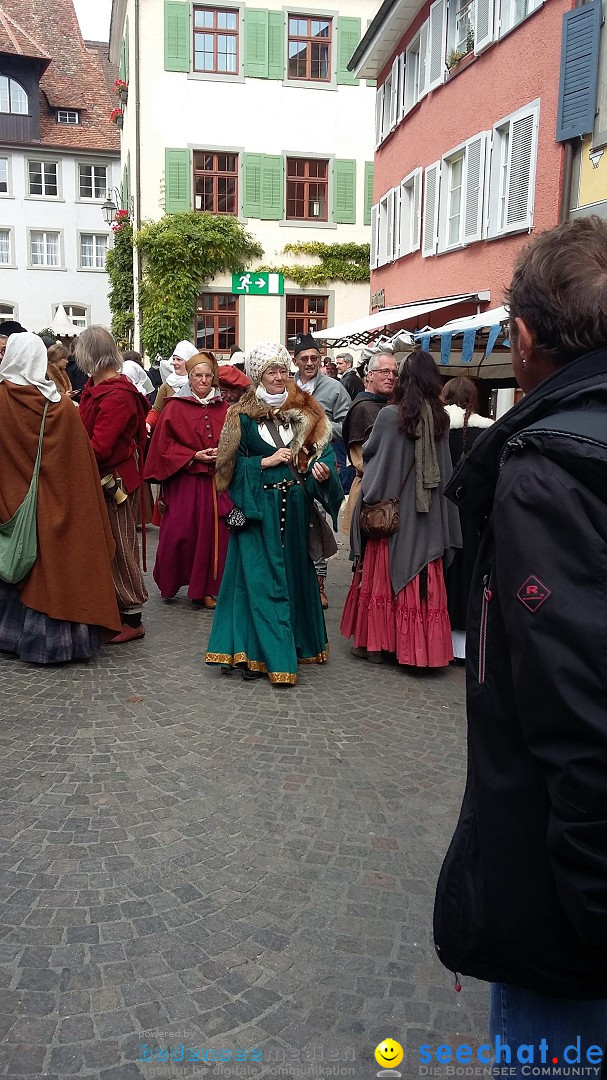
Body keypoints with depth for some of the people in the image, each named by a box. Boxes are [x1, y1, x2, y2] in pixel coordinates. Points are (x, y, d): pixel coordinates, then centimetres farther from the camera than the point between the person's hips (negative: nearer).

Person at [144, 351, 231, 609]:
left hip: (216, 481, 3)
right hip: (184, 479, -3)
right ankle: (168, 584, 17)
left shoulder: (224, 408, 9)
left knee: (213, 533, 2)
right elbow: (164, 444, -4)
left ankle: (207, 588, 14)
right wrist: (194, 456, -12)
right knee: (178, 533, -5)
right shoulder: (175, 407, -1)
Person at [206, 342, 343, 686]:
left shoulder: (305, 411, 7)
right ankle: (257, 653, 4)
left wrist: (323, 470, -13)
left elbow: (322, 451, 8)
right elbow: (229, 463, -2)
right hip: (258, 507, -3)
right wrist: (265, 461, -11)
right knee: (259, 578, -3)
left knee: (294, 573, 10)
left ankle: (296, 645, 23)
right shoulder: (242, 415, 0)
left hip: (294, 506, 3)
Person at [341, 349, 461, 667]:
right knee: (423, 579, 9)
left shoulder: (389, 415, -13)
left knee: (383, 574, 8)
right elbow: (445, 469, 5)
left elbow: (368, 452, 0)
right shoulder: (441, 419, 0)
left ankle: (375, 643, 16)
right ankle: (420, 646, 16)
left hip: (391, 509, -3)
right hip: (428, 516, 3)